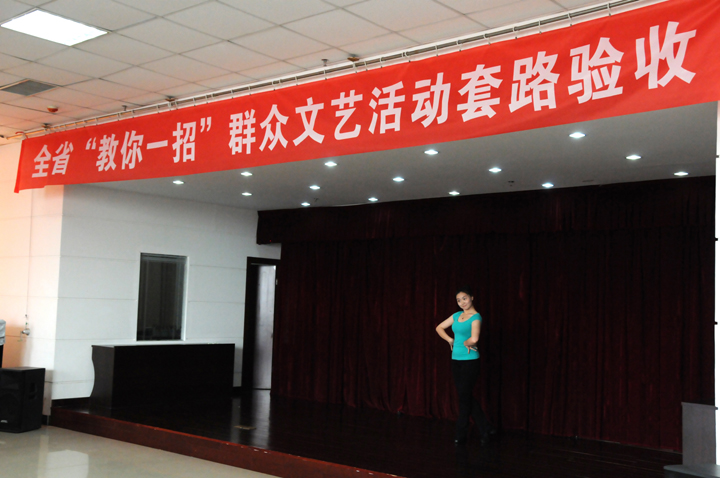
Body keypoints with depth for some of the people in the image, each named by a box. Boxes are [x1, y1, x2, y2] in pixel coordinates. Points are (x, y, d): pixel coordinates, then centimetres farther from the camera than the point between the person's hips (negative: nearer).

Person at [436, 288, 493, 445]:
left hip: (470, 361, -8)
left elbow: (474, 339, -30)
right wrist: (451, 340, 5)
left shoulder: (476, 317, -13)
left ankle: (461, 435, 12)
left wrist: (465, 343, -10)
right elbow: (439, 328, 19)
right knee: (466, 397, 11)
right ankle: (485, 430, 22)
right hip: (456, 360, 8)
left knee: (464, 397, 0)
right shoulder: (457, 315, 10)